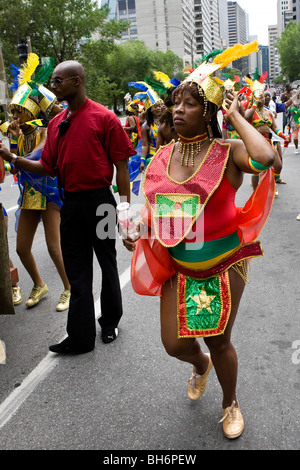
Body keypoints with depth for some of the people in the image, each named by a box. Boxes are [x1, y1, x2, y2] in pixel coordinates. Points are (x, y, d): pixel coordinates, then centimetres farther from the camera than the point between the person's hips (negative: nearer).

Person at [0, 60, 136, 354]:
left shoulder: (103, 118, -7)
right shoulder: (56, 123, 10)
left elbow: (121, 165, -8)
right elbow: (49, 167, 11)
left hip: (99, 200, -5)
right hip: (70, 202, 6)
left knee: (107, 263, 11)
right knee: (76, 269, 9)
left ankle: (110, 321, 32)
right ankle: (80, 337, 18)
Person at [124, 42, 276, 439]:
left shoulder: (227, 152, -13)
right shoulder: (162, 157, 2)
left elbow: (266, 157, -36)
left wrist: (236, 116, -23)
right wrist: (138, 230, -3)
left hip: (224, 264, -4)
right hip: (177, 266, 4)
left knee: (219, 341, 8)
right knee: (174, 343, 5)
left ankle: (231, 403, 40)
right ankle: (200, 364, 45)